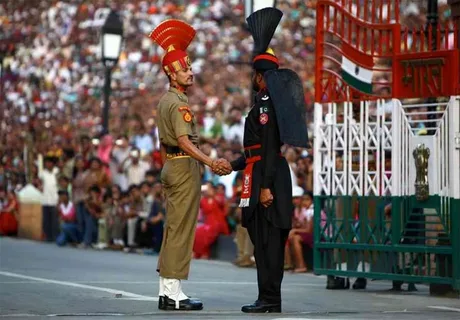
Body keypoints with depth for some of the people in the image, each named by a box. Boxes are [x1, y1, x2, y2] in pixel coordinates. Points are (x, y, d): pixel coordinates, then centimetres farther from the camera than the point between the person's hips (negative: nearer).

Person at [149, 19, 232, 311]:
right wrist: (210, 163, -31)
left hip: (171, 166, 10)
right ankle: (174, 292, -9)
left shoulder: (164, 101, 15)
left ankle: (166, 290, 14)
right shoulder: (180, 103, -15)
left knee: (172, 227, 12)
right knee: (182, 230, -9)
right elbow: (184, 141, -26)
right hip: (185, 167, -10)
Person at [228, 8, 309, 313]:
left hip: (268, 178, -10)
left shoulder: (267, 104, -13)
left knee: (267, 240, -8)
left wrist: (265, 186, -23)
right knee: (266, 241, 11)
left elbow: (270, 148, -20)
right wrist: (232, 165, 29)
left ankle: (270, 299, -7)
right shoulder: (267, 103, 18)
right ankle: (269, 298, 15)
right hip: (268, 176, 10)